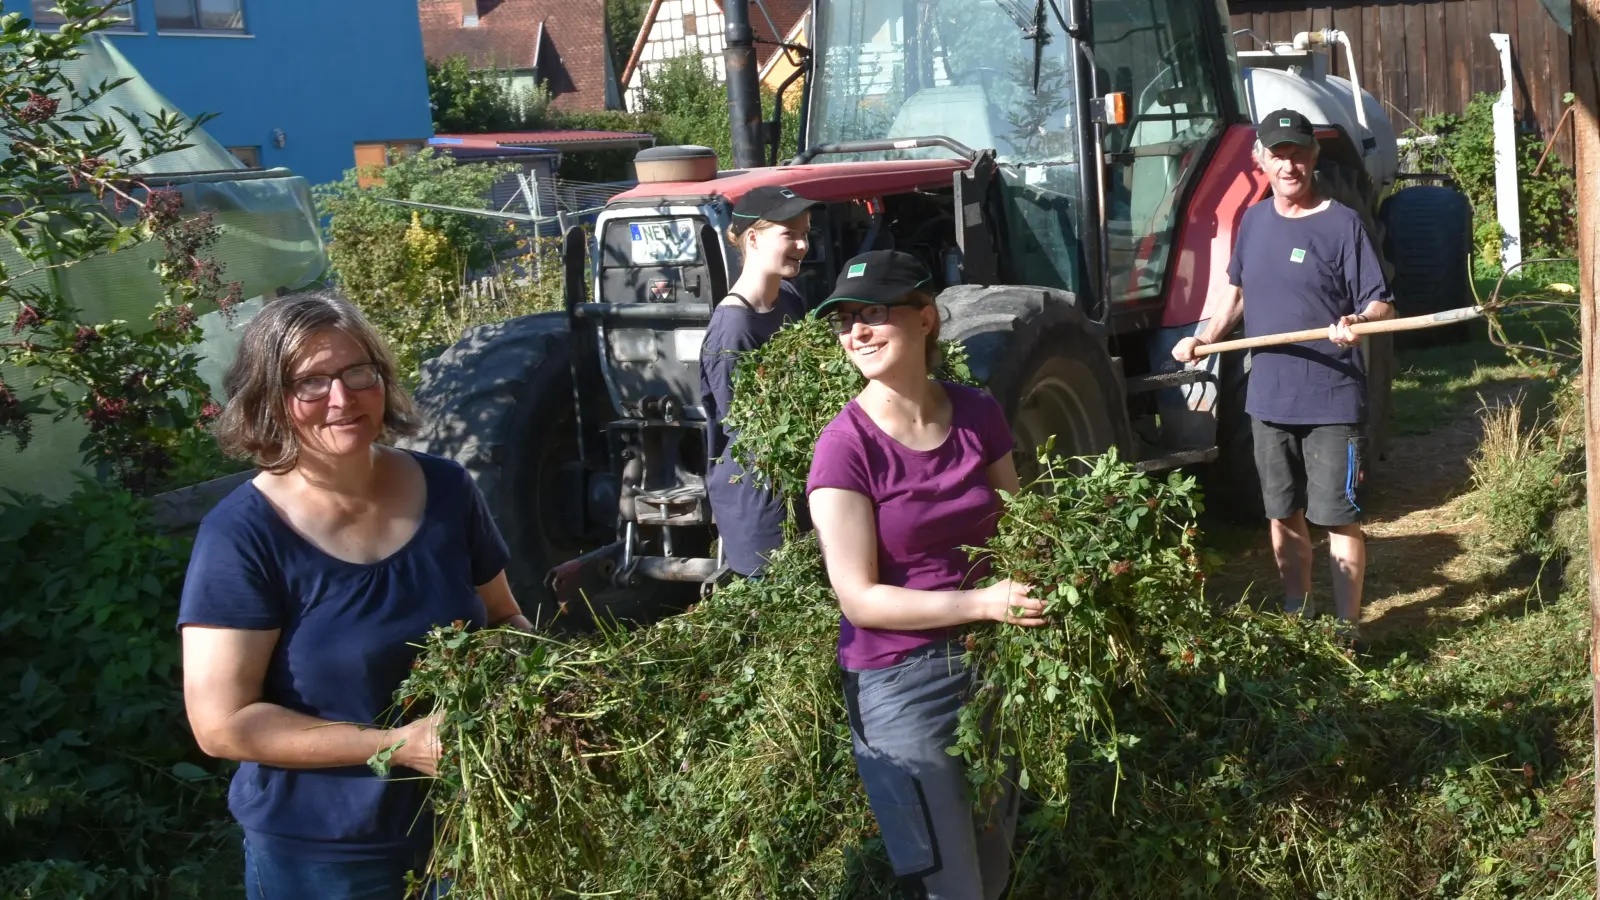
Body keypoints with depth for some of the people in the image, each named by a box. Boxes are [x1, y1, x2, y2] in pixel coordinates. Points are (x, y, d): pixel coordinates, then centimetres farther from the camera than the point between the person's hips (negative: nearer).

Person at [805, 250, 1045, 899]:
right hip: (901, 683, -5)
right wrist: (984, 603, -26)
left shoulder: (977, 415, -1)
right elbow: (860, 599, -18)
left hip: (993, 664, 5)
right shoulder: (846, 446, -16)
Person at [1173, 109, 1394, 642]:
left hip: (1331, 402, -6)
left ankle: (1347, 628, 12)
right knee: (1283, 516, 16)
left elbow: (1381, 306, -13)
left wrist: (1358, 323, -34)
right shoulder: (1253, 222, 7)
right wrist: (1206, 337, 10)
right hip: (1269, 399, 6)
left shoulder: (1341, 223, -11)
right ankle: (1295, 616, 31)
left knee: (1338, 518, 1)